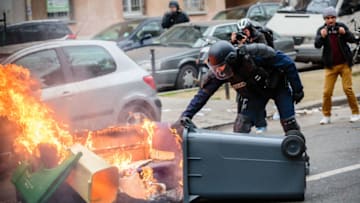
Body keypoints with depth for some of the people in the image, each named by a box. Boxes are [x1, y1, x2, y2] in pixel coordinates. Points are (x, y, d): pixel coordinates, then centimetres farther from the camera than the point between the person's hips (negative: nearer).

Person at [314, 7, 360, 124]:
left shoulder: (341, 27, -1)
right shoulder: (321, 30, -2)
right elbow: (317, 45, -14)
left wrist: (345, 33, -27)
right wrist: (322, 36, -35)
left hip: (344, 64, 0)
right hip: (330, 66, 1)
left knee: (347, 88, -5)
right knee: (327, 92, -4)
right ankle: (326, 116, 8)